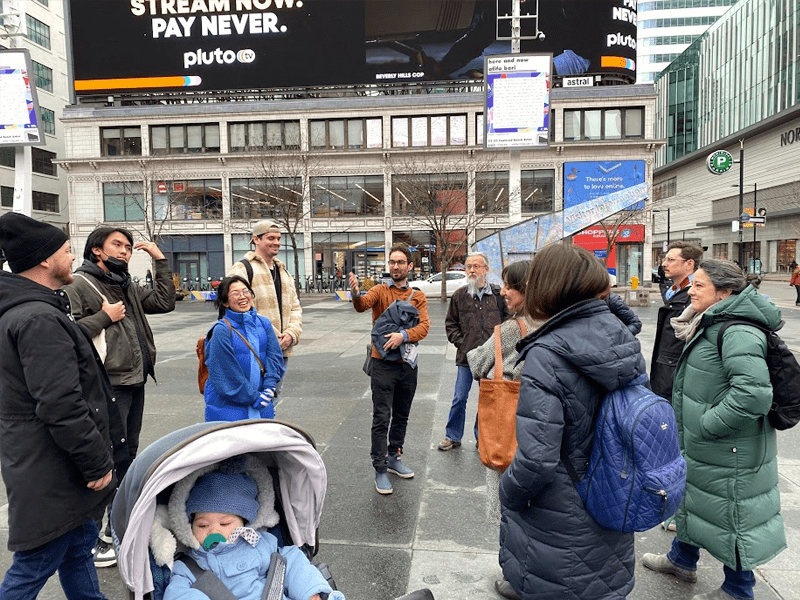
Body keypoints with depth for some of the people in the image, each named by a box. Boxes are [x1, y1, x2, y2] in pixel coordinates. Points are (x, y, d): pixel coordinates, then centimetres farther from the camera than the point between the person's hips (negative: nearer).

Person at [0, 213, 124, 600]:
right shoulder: (40, 320, -24)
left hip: (56, 469, 10)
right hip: (52, 477, -10)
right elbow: (61, 407, -28)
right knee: (34, 569, 6)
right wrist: (97, 463, -17)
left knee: (79, 549, 22)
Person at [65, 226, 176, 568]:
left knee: (128, 454, 18)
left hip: (135, 383, 9)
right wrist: (106, 316, -14)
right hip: (108, 387, -9)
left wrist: (160, 260, 9)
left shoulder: (127, 289, 17)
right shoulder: (77, 286, -7)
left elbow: (165, 303, 10)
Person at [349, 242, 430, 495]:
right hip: (383, 364, -4)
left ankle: (393, 459, 35)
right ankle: (380, 469, 10)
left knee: (401, 416, 17)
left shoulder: (418, 297, 6)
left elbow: (424, 326, -7)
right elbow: (363, 304, -24)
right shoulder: (380, 291, -2)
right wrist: (356, 295, -46)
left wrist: (403, 335, -24)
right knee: (381, 419, -2)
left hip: (407, 364, 4)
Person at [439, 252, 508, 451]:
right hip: (466, 357, 0)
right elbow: (450, 324, 10)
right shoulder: (460, 295, 3)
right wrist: (460, 342, -1)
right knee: (459, 398, 6)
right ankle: (452, 437, 22)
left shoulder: (498, 294, -1)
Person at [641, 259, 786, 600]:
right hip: (699, 446, 10)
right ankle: (683, 560, 47)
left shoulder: (738, 333, -26)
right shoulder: (711, 326, 6)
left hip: (731, 454, -10)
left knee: (732, 517, 10)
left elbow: (753, 394, -36)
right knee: (690, 498, 25)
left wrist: (706, 426, -25)